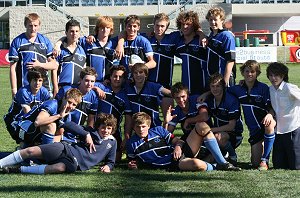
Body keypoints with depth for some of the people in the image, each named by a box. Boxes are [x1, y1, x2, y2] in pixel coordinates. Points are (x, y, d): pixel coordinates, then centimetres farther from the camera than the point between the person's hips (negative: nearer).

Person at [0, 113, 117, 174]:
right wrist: (86, 135, -1)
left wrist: (108, 166, -1)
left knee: (61, 168, -40)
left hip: (75, 163, -2)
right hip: (66, 149, 2)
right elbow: (68, 125, 10)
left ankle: (18, 170, -36)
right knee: (31, 151, -20)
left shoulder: (112, 143, 20)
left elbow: (110, 161, 24)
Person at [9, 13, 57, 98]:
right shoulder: (17, 42, 2)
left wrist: (39, 65, -7)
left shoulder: (45, 41, 10)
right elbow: (13, 68, 0)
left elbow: (54, 65, 11)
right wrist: (14, 90, -5)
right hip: (24, 87, -3)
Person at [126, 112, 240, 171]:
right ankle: (214, 167, -5)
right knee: (196, 164, -42)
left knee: (201, 126, -15)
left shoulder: (158, 130, 13)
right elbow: (134, 160, 18)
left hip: (182, 151, 6)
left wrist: (178, 146, -8)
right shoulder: (132, 144, 6)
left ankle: (222, 163, -16)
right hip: (173, 164, -5)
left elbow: (175, 140, 14)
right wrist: (132, 166, -6)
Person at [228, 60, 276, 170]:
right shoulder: (237, 90, 2)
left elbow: (271, 107, -11)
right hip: (254, 129, 3)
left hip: (265, 123, -3)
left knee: (269, 125, -42)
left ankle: (265, 160, -27)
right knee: (255, 163, -3)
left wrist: (270, 114, -33)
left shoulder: (263, 88, -8)